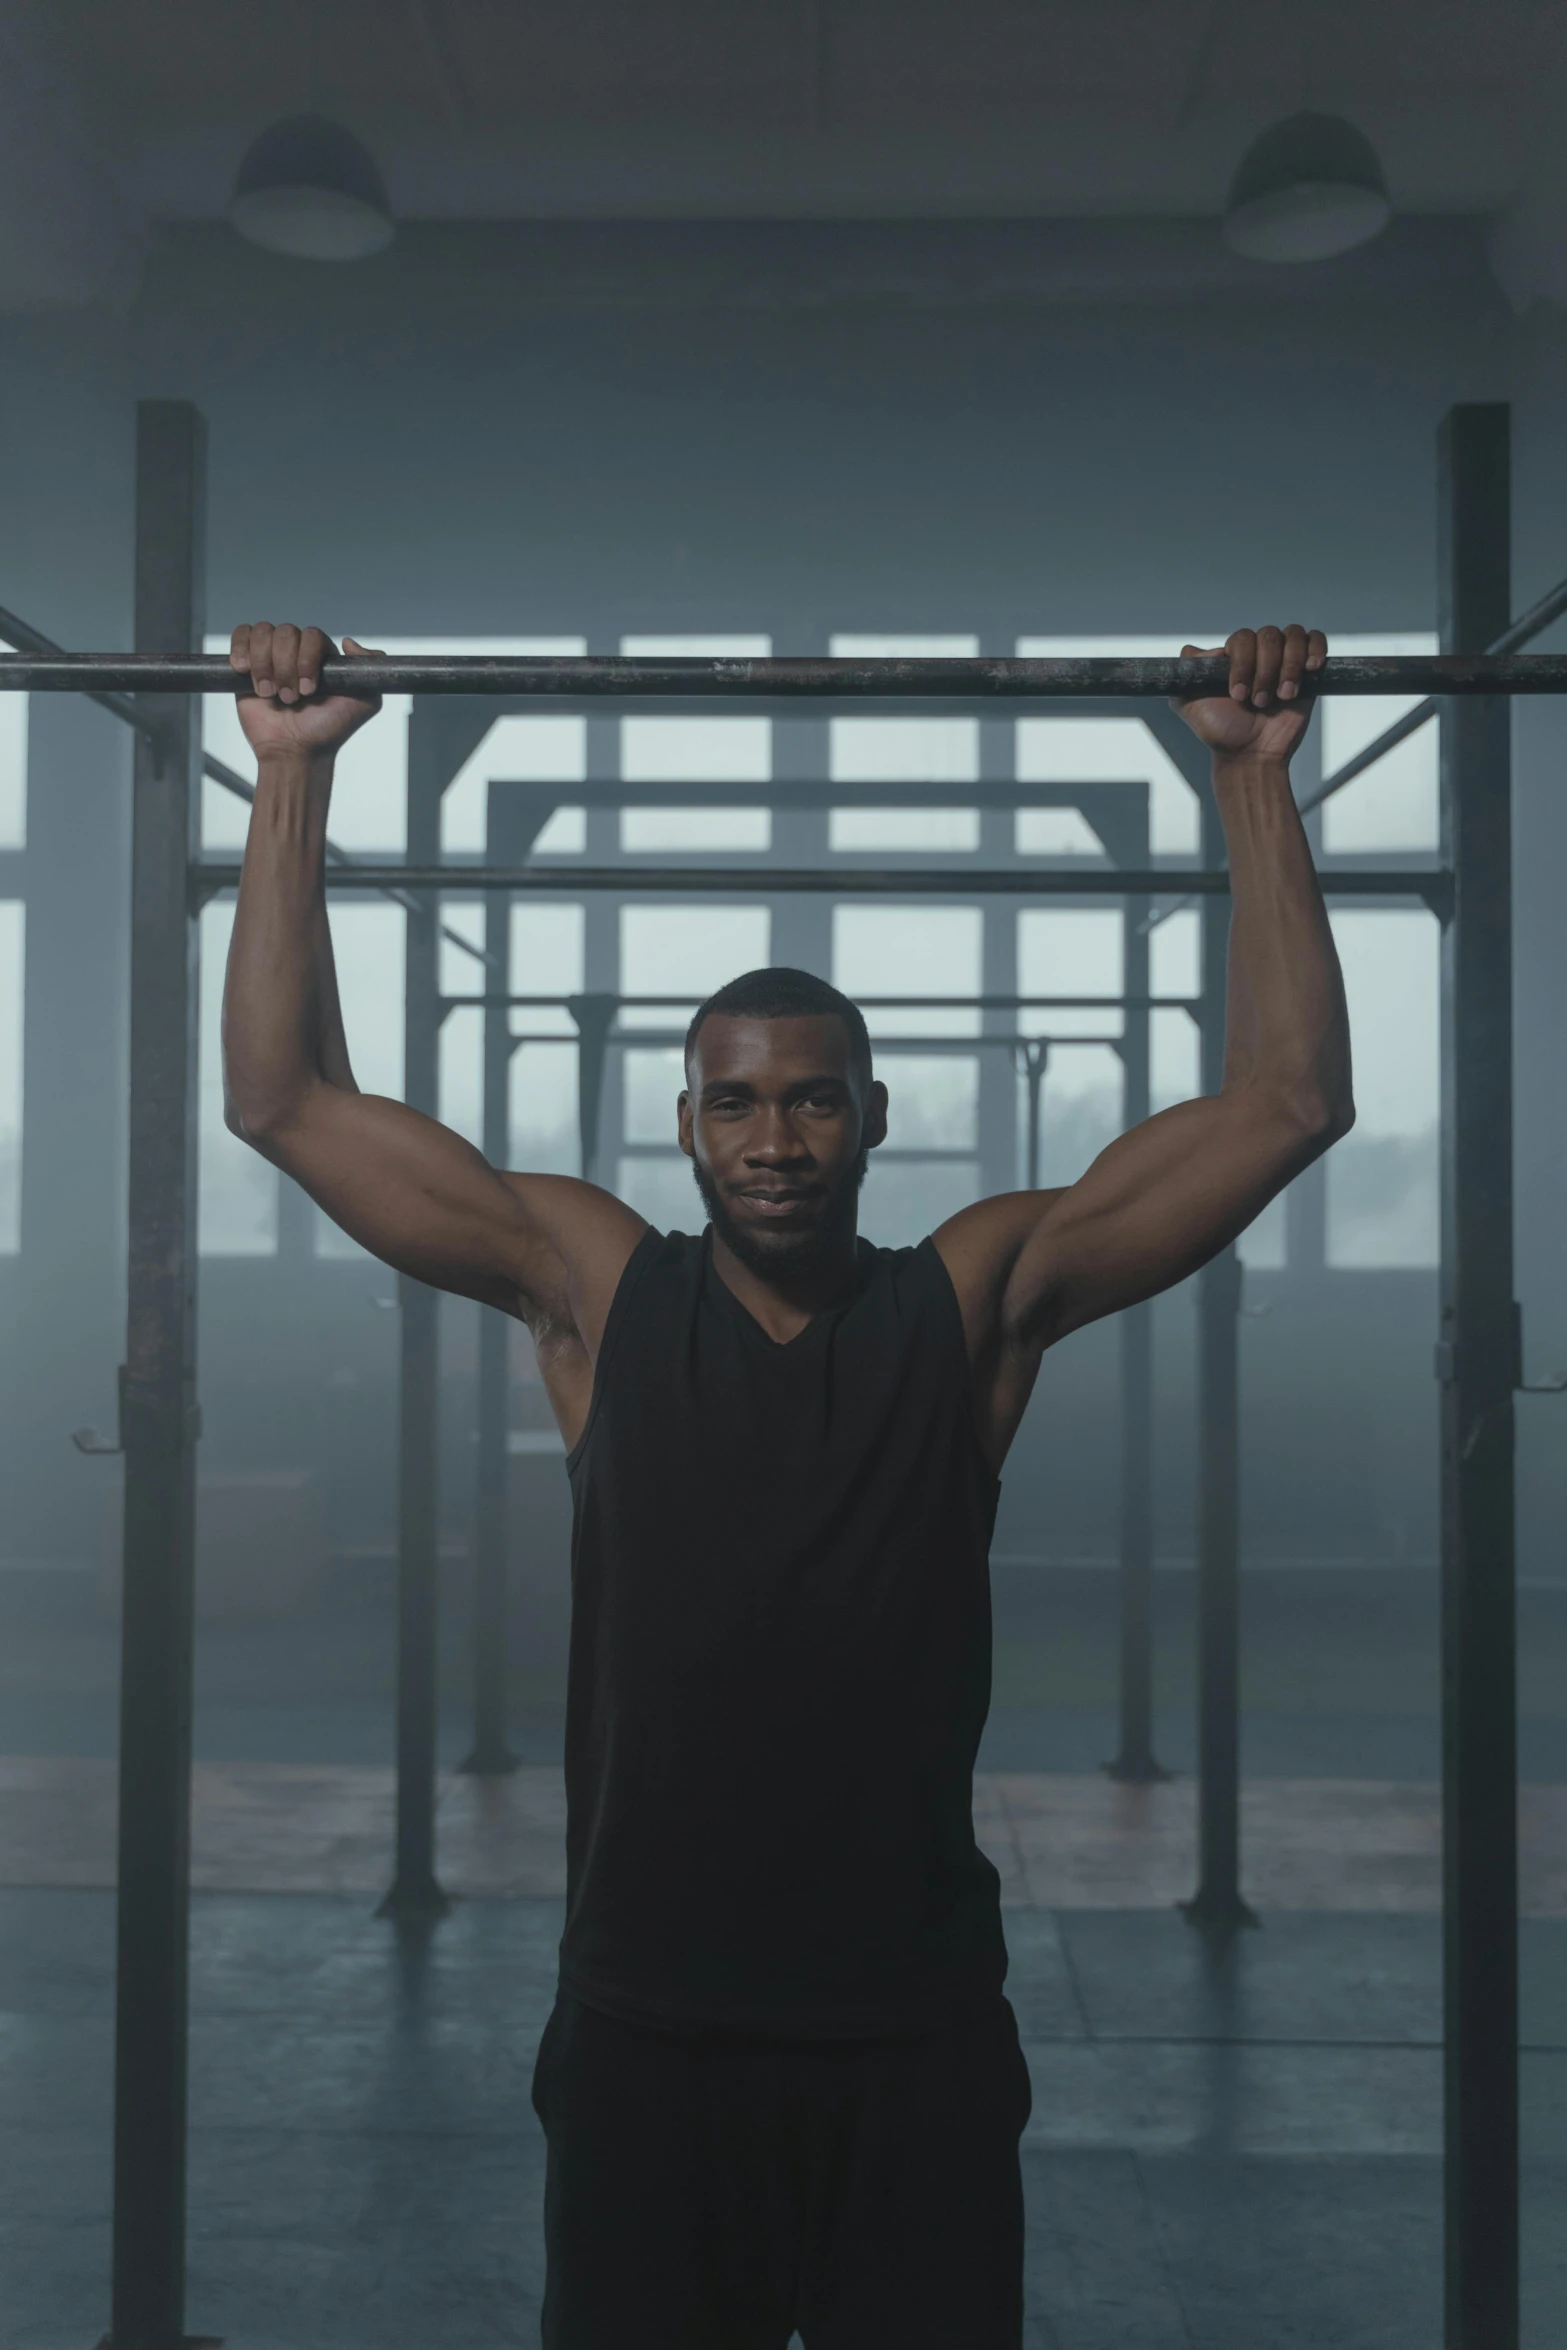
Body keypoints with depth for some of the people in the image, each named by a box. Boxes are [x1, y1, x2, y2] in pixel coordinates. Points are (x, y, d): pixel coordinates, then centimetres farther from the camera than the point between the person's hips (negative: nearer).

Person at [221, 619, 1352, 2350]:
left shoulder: (975, 1296, -2)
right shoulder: (594, 1290, -1)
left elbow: (1289, 1101, -4)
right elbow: (287, 1098, -2)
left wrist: (1254, 780, -6)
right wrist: (296, 775, -4)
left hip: (918, 2041, 0)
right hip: (645, 2036, 0)